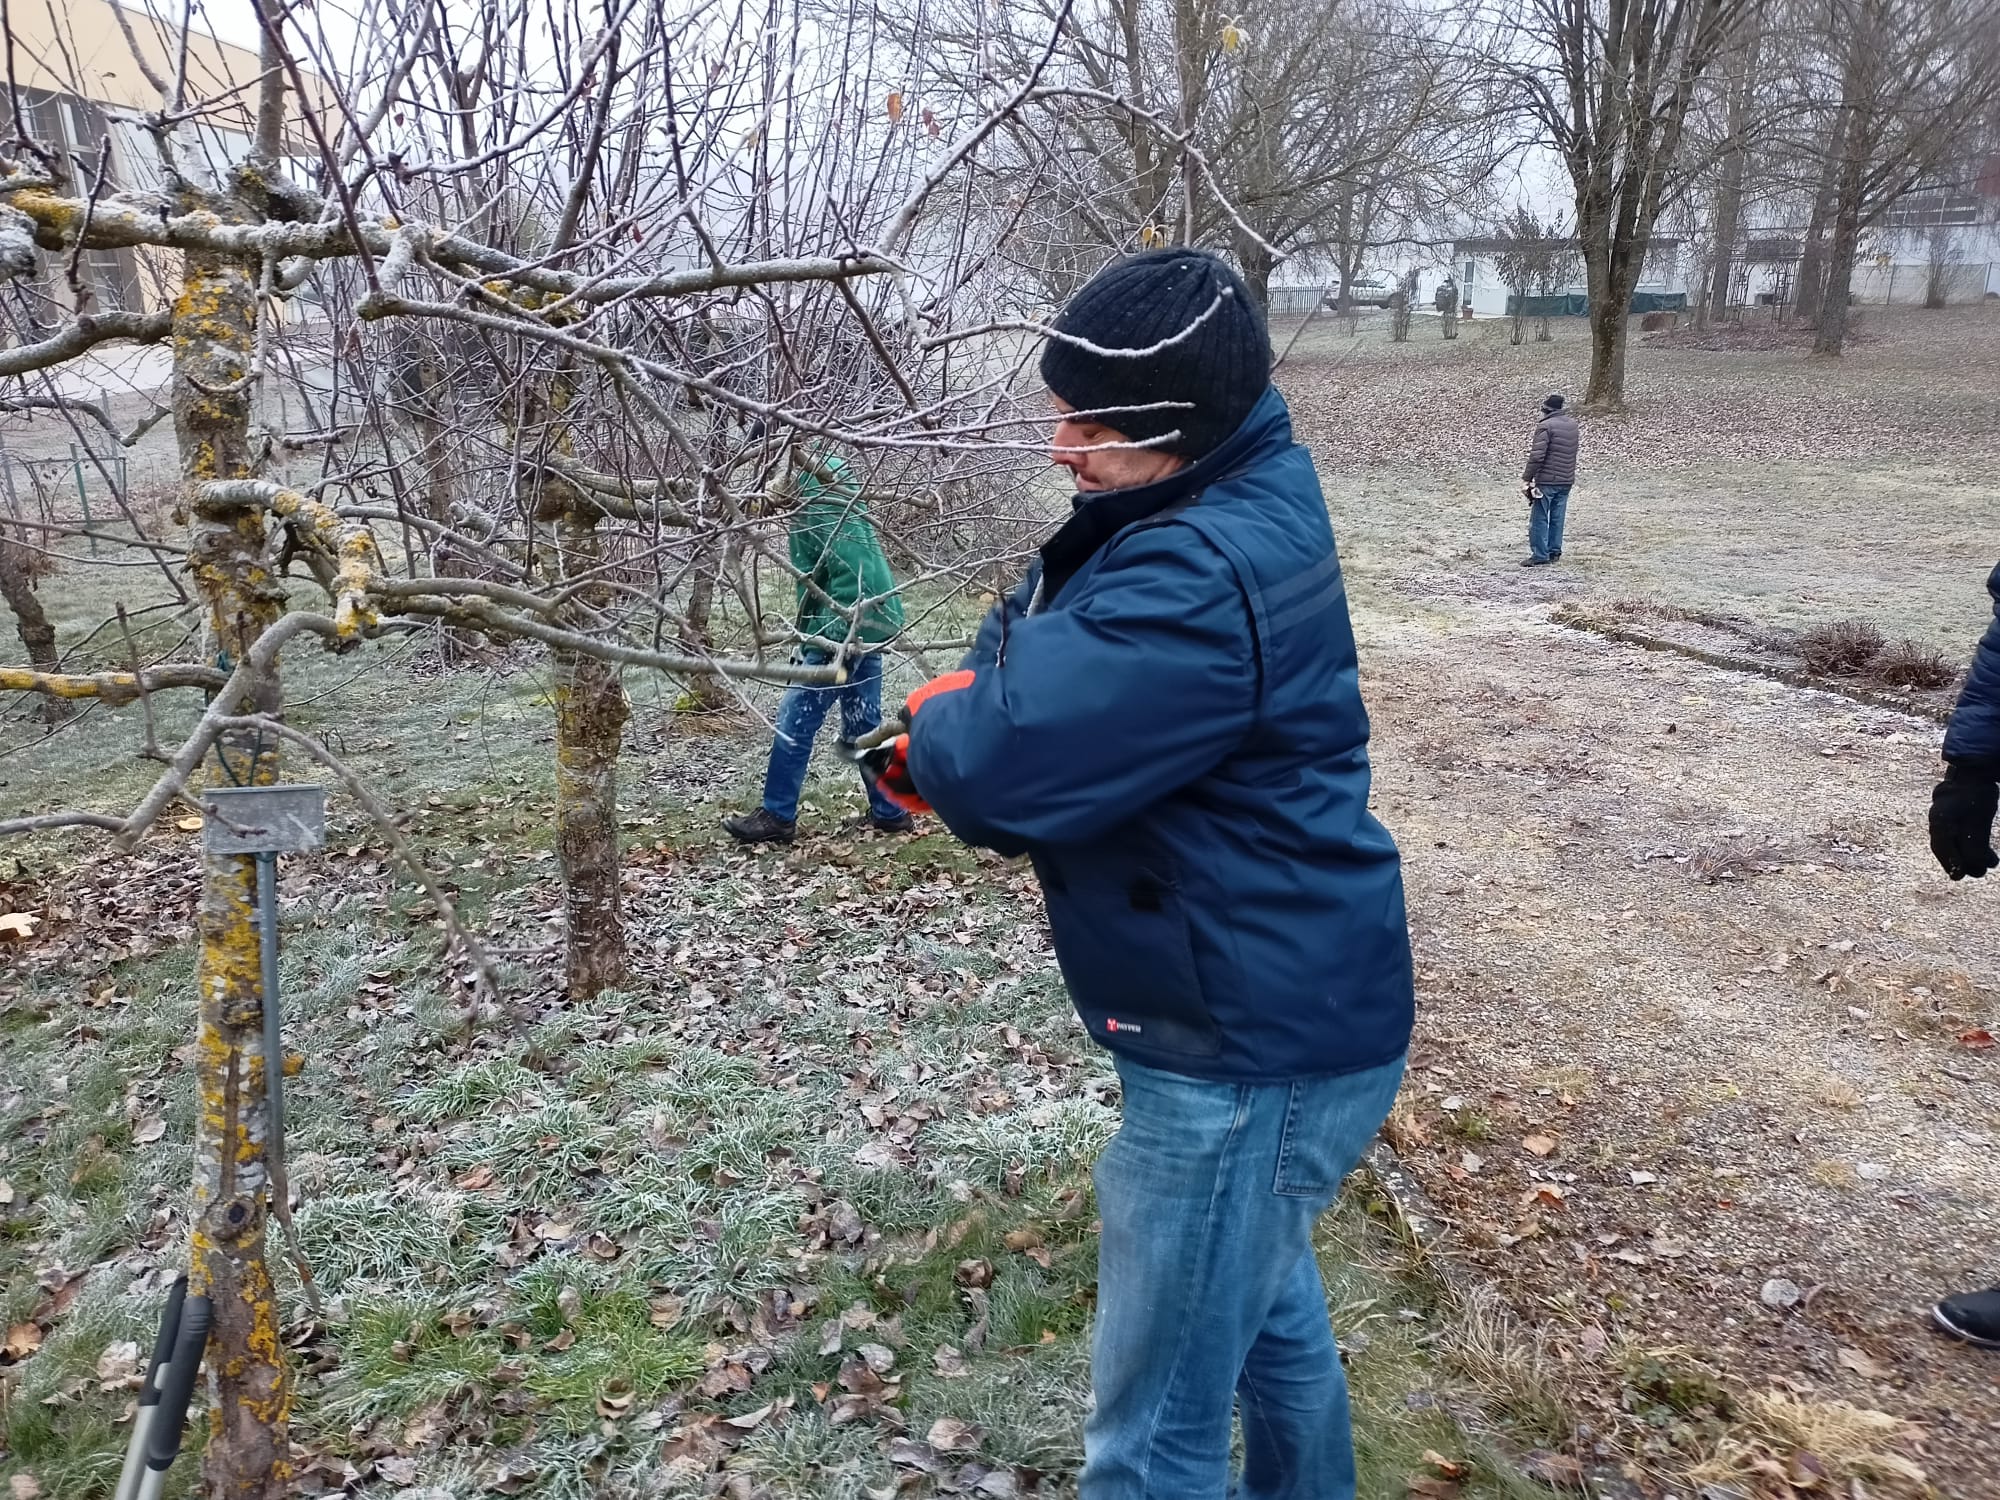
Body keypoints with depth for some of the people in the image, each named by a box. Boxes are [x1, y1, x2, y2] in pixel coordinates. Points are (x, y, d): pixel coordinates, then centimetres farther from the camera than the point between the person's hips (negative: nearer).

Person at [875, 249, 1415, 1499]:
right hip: (1287, 1007, 11)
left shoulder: (1199, 583, -30)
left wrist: (933, 735, -9)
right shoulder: (1245, 493, 2)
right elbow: (1039, 635, 10)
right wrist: (969, 703, -10)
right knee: (1266, 1305, 32)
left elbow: (993, 762, -32)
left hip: (1247, 1050, -10)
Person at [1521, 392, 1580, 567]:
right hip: (1567, 480, 7)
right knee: (1557, 518, 14)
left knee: (1539, 519, -1)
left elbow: (1536, 456, -19)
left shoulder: (1545, 426, -13)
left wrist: (1526, 478, -15)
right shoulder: (1573, 424, 11)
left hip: (1547, 480, -7)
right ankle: (1555, 552, 18)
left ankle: (1540, 556, -2)